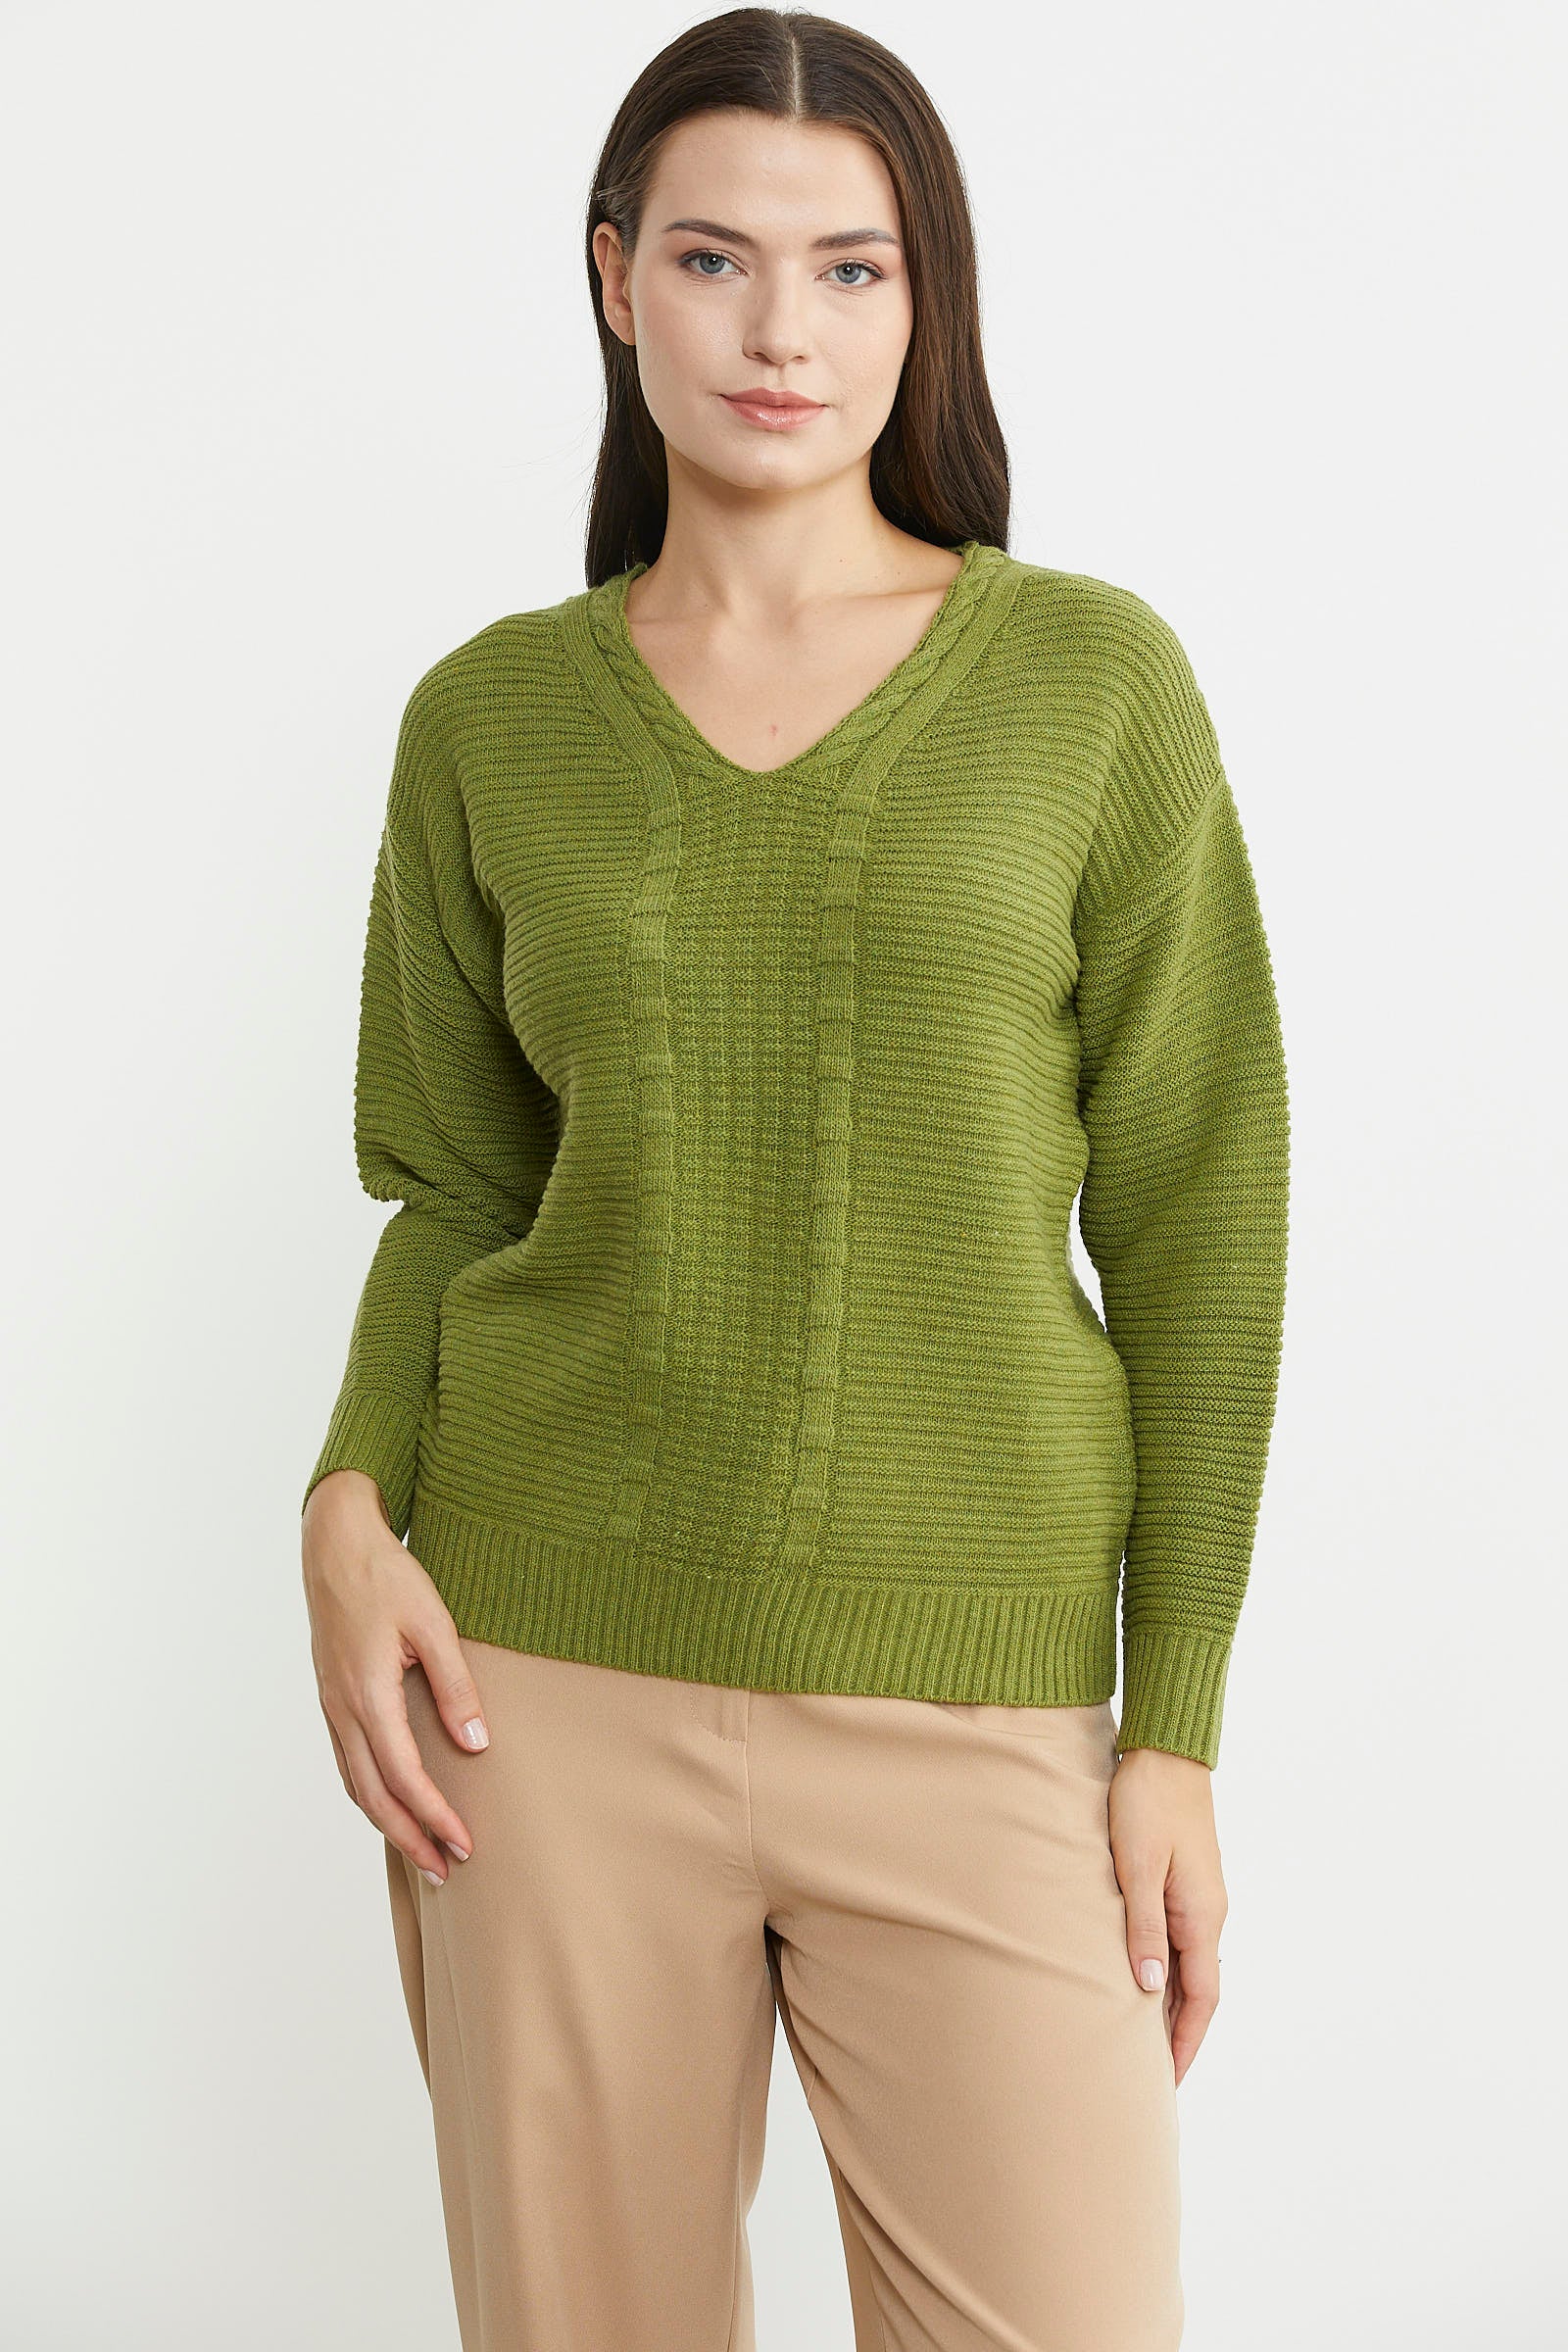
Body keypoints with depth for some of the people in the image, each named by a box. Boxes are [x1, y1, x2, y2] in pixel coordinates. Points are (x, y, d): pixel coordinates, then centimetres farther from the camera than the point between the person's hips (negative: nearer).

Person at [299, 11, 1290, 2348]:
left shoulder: (1092, 676, 0)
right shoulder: (494, 717, 6)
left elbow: (1193, 1215, 0)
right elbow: (460, 1184, 12)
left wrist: (1179, 1723, -4)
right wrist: (353, 1503, -7)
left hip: (968, 1700, -1)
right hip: (559, 1681, 2)